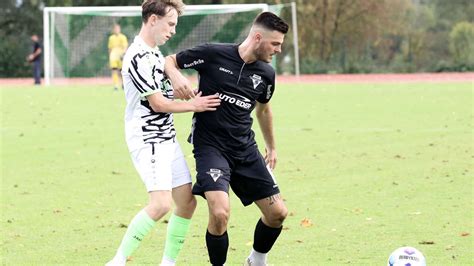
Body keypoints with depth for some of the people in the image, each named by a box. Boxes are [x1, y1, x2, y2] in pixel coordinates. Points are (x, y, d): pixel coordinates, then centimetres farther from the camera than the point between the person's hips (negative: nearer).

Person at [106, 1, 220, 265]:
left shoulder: (154, 53, 14)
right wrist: (193, 105, -5)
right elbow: (158, 104, -17)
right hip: (149, 140, -10)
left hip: (167, 138, 10)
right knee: (161, 204, -21)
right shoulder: (138, 58, -17)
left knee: (187, 202, 7)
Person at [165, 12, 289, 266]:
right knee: (220, 213, -25)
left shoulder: (266, 74, 3)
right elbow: (170, 61, -1)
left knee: (277, 213, 3)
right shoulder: (214, 54, -12)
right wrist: (176, 76, -24)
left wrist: (271, 147, 33)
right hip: (210, 146, -5)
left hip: (245, 149, 5)